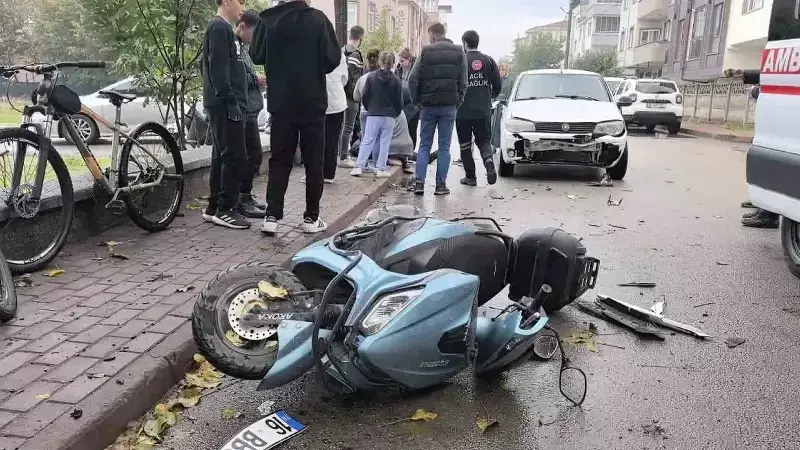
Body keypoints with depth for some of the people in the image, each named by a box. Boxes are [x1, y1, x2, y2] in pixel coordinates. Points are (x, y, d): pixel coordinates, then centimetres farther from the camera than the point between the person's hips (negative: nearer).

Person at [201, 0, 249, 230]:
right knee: (234, 156, -9)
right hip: (225, 105, -10)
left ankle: (214, 207, 15)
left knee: (222, 156, 10)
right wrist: (230, 101, -21)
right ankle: (224, 210, -4)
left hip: (224, 104, 10)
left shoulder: (224, 28, 21)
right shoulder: (220, 27, -10)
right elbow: (218, 69, -19)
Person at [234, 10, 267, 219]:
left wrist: (258, 80, 6)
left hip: (250, 111, 10)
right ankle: (241, 200, 3)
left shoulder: (242, 47, 19)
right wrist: (255, 79, -14)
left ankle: (245, 197, 22)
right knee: (249, 157, -6)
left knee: (255, 156, 13)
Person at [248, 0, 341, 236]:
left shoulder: (268, 19, -2)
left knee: (279, 160, 9)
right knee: (313, 161, 8)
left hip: (281, 102, 2)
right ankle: (311, 218, 11)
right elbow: (333, 59, -7)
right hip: (313, 102, -2)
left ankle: (271, 217, 2)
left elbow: (256, 56, 7)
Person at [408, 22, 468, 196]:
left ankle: (419, 182, -1)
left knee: (424, 145, 8)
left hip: (428, 105, -1)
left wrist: (417, 101, 4)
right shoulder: (459, 52, 6)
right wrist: (457, 103, 8)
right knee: (444, 147, 5)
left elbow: (412, 79, -6)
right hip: (449, 106, 1)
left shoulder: (426, 51, 0)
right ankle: (441, 185, 4)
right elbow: (463, 82, 2)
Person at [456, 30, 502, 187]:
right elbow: (498, 85, 3)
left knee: (465, 145, 9)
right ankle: (489, 162, -14)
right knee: (484, 140, 14)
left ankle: (470, 177, 12)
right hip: (484, 111, 3)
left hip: (463, 111, -3)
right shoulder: (489, 60, 3)